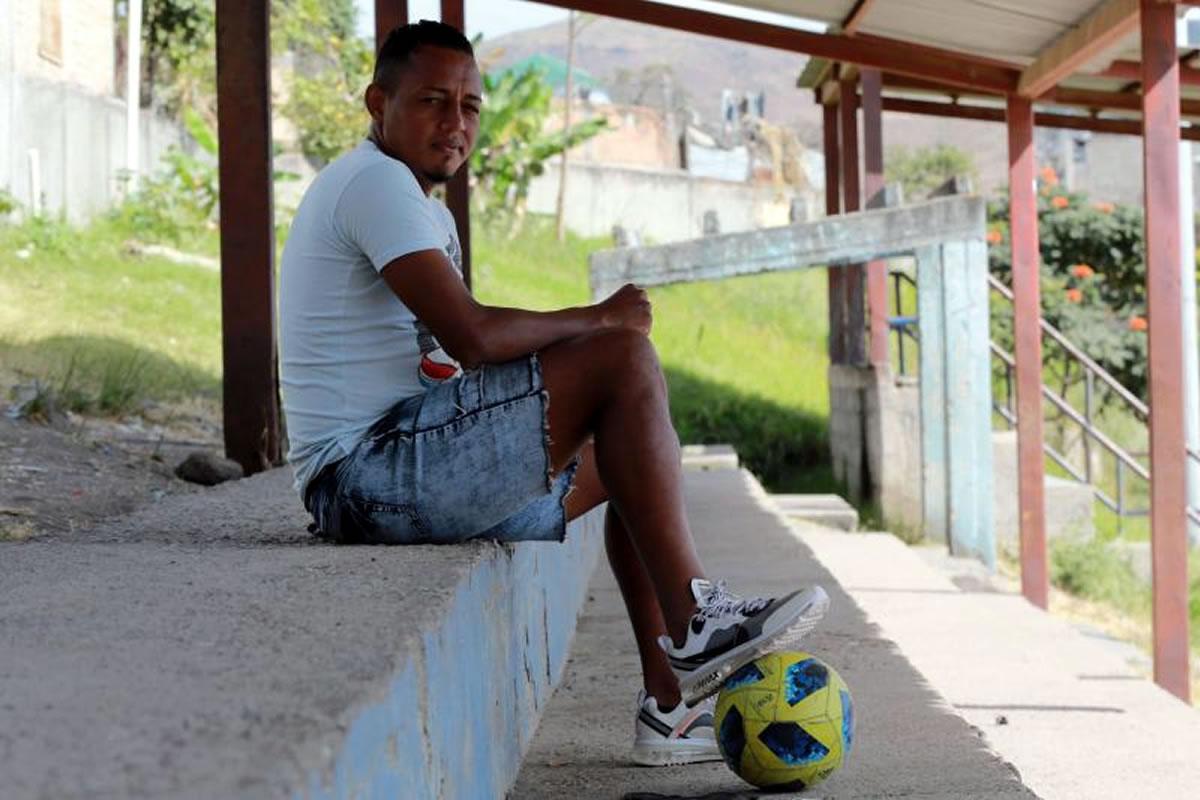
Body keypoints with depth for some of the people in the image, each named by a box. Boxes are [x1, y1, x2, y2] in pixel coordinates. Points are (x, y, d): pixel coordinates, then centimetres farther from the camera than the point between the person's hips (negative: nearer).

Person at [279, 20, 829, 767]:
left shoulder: (425, 206, 23)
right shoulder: (374, 181, -11)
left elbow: (461, 352, 19)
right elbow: (471, 336, -22)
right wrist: (598, 319, -8)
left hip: (401, 471, 11)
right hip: (368, 474, -11)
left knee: (625, 457, 20)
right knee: (625, 358, -16)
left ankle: (670, 703, 10)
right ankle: (696, 624, -18)